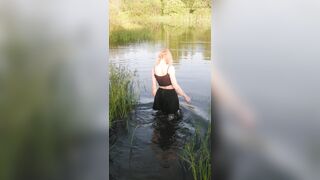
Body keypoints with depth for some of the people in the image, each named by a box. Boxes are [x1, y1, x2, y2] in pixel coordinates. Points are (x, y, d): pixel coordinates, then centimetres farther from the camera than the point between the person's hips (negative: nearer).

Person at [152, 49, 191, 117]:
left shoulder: (154, 69, -3)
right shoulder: (170, 68, -18)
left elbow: (154, 87, 2)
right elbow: (175, 85, -18)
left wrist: (155, 98, 16)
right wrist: (185, 96, -8)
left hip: (160, 94, 5)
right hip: (170, 94, -5)